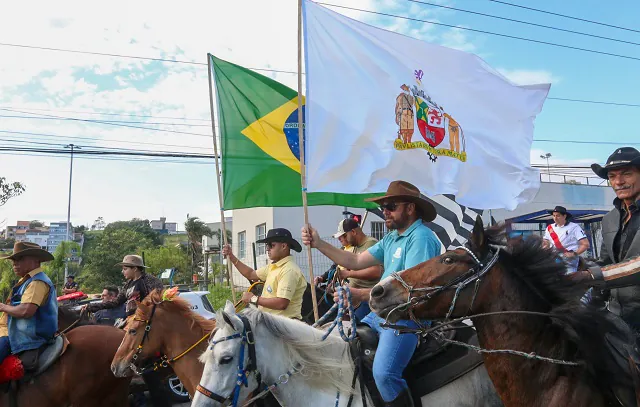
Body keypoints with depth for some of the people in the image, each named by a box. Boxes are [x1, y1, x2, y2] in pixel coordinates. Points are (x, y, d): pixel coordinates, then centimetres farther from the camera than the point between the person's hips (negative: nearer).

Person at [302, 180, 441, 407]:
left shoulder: (421, 238, -14)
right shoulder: (390, 238, 16)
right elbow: (356, 262, 14)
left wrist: (360, 294, -28)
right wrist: (319, 244, 4)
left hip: (405, 317, -10)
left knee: (383, 373, -26)